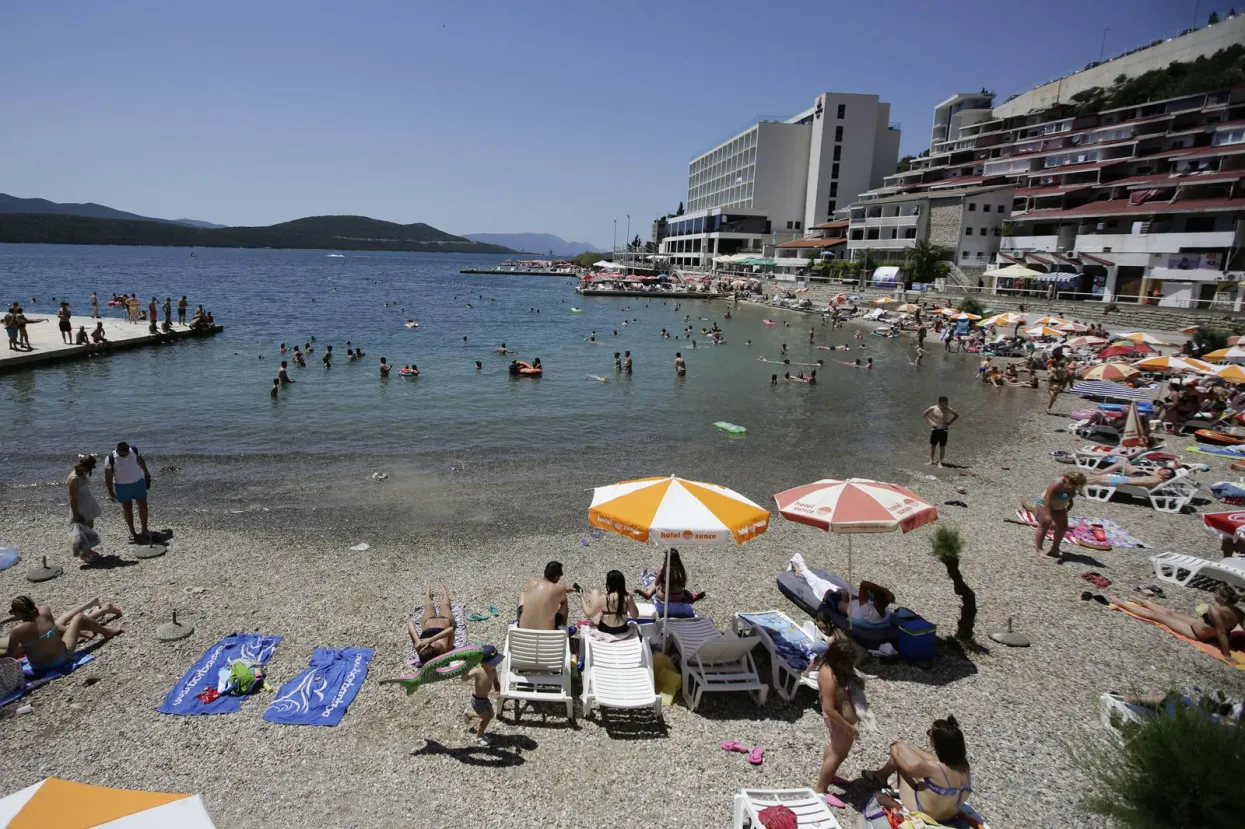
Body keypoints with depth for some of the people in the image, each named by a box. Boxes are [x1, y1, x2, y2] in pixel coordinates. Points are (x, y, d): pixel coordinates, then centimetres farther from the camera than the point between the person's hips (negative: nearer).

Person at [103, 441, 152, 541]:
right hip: (122, 486, -2)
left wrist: (146, 472, 22)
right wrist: (110, 492, -10)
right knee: (127, 509, 7)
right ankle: (132, 532, 19)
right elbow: (108, 476, -12)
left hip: (138, 482, 2)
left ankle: (144, 530, 15)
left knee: (143, 505, 2)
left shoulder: (134, 450, -10)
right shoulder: (111, 459, -18)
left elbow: (141, 461, 10)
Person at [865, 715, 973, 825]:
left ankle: (881, 775, 32)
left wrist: (894, 752, 7)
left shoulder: (934, 767, -33)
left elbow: (907, 769, -12)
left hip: (921, 813, -6)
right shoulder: (962, 762, -14)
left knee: (899, 748, 3)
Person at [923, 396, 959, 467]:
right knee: (932, 446, 4)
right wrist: (930, 422, -4)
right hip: (935, 429, 1)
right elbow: (924, 414, 8)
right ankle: (931, 461, 12)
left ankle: (940, 462, 6)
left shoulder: (948, 409, -5)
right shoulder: (933, 408, -5)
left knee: (942, 447, 1)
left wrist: (949, 423, -1)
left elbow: (957, 415, 10)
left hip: (944, 430, -1)